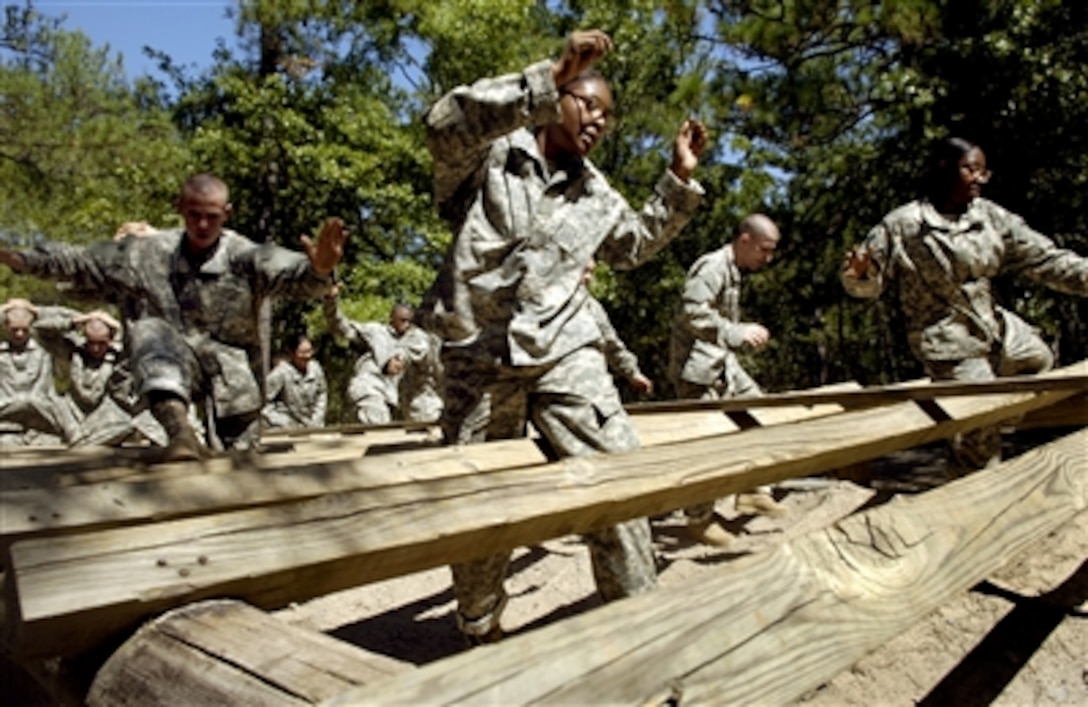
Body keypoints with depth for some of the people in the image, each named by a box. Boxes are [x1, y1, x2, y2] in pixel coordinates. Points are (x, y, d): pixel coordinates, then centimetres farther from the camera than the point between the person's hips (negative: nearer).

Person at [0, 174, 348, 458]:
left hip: (230, 373, -1)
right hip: (170, 369, 1)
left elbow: (292, 273, -29)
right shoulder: (145, 253, 2)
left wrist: (318, 270, -52)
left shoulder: (244, 256, -11)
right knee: (149, 330, -31)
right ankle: (179, 429, -47)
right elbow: (78, 262, 12)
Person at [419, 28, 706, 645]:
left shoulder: (595, 194, 14)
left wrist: (679, 183, 18)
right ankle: (481, 629, 31)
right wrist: (550, 80, -30)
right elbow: (447, 124, -25)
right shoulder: (491, 155, -3)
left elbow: (635, 245, 29)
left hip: (564, 352, 3)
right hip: (479, 358, -3)